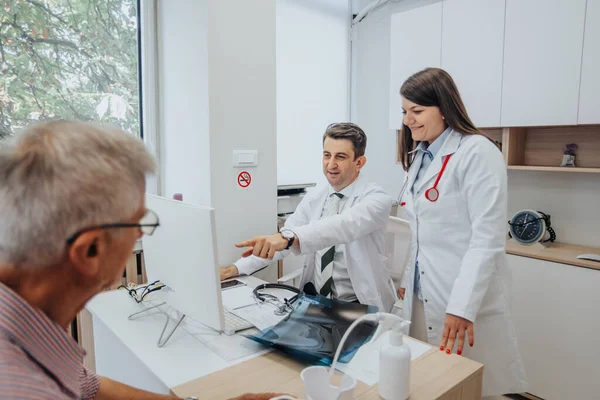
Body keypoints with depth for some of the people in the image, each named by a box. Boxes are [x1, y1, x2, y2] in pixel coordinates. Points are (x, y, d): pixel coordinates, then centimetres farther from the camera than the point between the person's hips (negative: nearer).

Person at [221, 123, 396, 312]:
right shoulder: (313, 199, 4)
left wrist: (289, 237, -49)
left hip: (359, 306, -5)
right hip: (314, 297, 5)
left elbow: (345, 226, -34)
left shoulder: (377, 199, -13)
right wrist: (234, 269, -16)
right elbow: (278, 242, -3)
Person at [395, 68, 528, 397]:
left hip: (467, 301, -7)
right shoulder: (420, 157, 11)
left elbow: (488, 239, -18)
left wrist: (463, 307, -22)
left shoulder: (477, 152, -12)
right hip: (422, 296, 7)